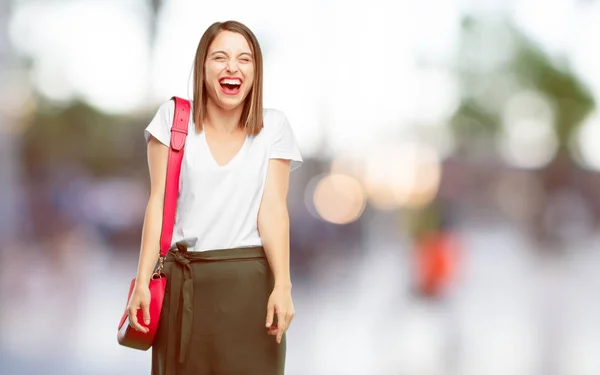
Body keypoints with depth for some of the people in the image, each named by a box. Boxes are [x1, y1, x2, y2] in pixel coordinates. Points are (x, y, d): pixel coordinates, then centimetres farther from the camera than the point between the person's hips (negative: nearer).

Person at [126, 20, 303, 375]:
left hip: (250, 281, 0)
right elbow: (159, 202, 1)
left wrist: (282, 285, -17)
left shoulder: (274, 126, 4)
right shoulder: (174, 116, 4)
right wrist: (143, 280, -7)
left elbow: (273, 209, -4)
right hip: (184, 279, 0)